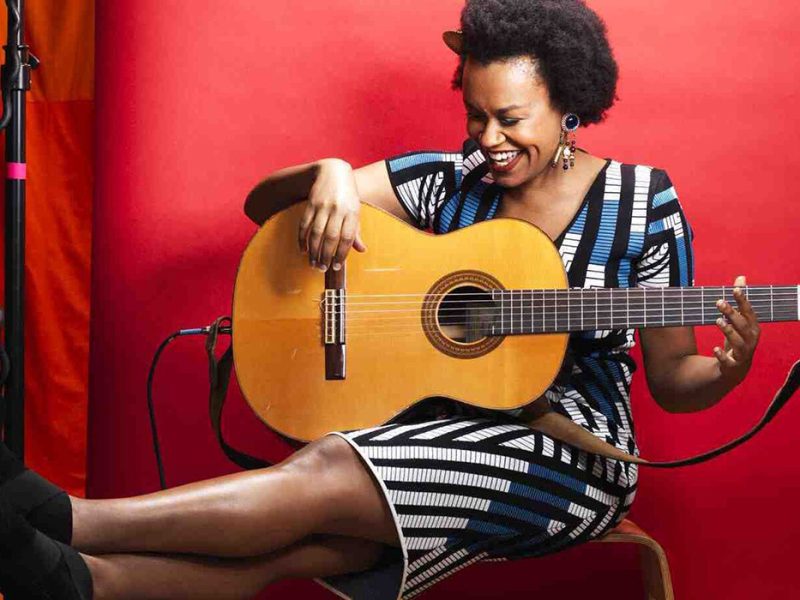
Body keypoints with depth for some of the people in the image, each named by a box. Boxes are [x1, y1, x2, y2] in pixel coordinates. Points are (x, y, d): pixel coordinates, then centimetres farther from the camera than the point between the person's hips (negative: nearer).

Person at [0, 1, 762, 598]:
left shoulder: (641, 205, -1)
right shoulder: (448, 181, 5)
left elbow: (671, 382, 3)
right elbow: (262, 205, 3)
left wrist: (727, 370, -20)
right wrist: (328, 176, -19)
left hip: (572, 451, -4)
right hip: (451, 425, 4)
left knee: (329, 475, -30)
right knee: (298, 538, -29)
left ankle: (66, 520, -35)